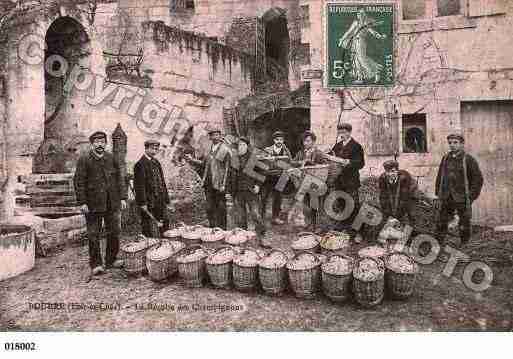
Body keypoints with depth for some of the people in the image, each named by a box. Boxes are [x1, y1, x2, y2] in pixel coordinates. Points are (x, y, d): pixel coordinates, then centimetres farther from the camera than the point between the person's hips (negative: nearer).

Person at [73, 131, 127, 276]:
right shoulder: (84, 160, -2)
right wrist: (82, 202, -10)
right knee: (94, 235, 4)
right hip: (93, 204, -3)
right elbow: (79, 182, -4)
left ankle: (111, 260, 25)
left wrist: (122, 197, 3)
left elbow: (119, 178, 10)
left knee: (114, 232, 9)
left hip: (112, 203, 3)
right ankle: (96, 264, 17)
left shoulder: (111, 158, 8)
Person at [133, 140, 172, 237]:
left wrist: (166, 200, 16)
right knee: (152, 233, -4)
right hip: (149, 204, -8)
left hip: (160, 204, 8)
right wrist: (142, 203, -18)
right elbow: (139, 186, -15)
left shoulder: (156, 162, 16)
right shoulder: (140, 164, -9)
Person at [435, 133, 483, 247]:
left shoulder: (468, 159, -5)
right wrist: (438, 193, 10)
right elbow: (440, 176, 16)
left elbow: (478, 178, -5)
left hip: (462, 199, -4)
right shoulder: (445, 158, 9)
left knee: (464, 225, 7)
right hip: (446, 199, 4)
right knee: (442, 223, 9)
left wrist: (472, 196, -11)